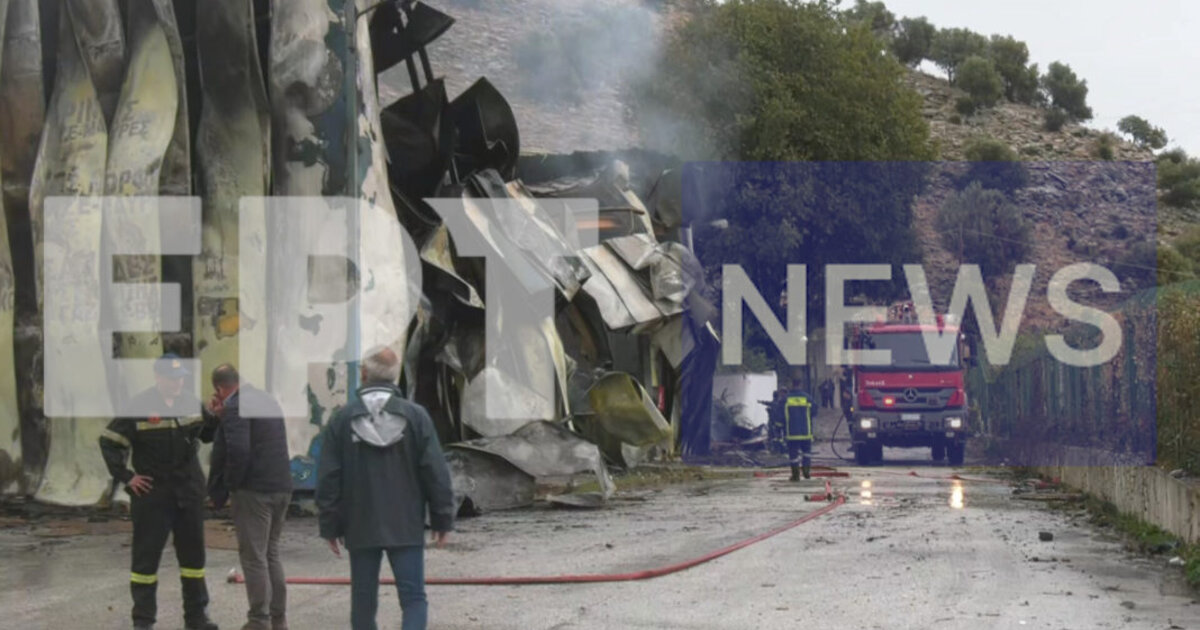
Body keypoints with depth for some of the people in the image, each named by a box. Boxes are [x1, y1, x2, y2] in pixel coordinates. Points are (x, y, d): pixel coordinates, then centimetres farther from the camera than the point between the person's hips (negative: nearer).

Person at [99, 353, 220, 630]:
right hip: (152, 492, -4)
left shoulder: (191, 402, 3)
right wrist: (126, 477, -8)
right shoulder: (139, 406, -10)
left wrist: (217, 417, -4)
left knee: (193, 552, 11)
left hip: (189, 490, 4)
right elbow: (109, 442, -6)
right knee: (146, 555, 1)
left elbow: (207, 434, 16)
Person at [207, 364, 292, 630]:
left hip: (254, 491, -9)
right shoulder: (266, 399, 16)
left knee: (254, 556, -2)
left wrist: (226, 488, -9)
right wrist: (222, 416, 19)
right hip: (282, 488, 9)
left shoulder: (235, 407, -12)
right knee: (271, 554, 17)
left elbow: (238, 451, -22)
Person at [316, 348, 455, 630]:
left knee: (363, 599, 11)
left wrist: (330, 526, 7)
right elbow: (436, 472, -3)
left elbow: (328, 479, 0)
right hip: (406, 527, -1)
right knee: (413, 597, -1)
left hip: (360, 527, 1)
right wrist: (442, 519, 5)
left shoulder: (342, 419, -1)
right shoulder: (416, 416, -3)